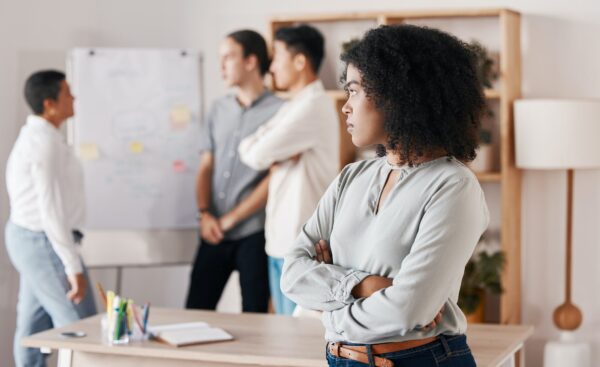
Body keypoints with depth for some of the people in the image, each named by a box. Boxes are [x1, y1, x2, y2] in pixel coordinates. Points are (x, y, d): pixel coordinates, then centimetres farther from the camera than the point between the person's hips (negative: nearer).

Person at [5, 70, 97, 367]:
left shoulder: (32, 135, 11)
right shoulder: (46, 142, -21)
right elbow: (52, 209, -25)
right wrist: (73, 267, -24)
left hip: (26, 235, 10)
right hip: (44, 242, -10)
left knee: (34, 325, 14)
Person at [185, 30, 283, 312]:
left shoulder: (278, 111, -6)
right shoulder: (219, 109, 12)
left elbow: (275, 177, -10)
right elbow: (206, 167, 12)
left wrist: (231, 219, -9)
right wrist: (205, 214, -4)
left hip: (254, 235, -5)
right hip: (215, 234, 5)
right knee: (195, 311, 5)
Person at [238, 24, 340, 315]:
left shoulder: (313, 106, -15)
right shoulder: (293, 107, 17)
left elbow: (257, 156, -18)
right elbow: (247, 148, 11)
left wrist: (268, 154, 4)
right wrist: (274, 156, -9)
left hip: (302, 244, -9)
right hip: (280, 238, 9)